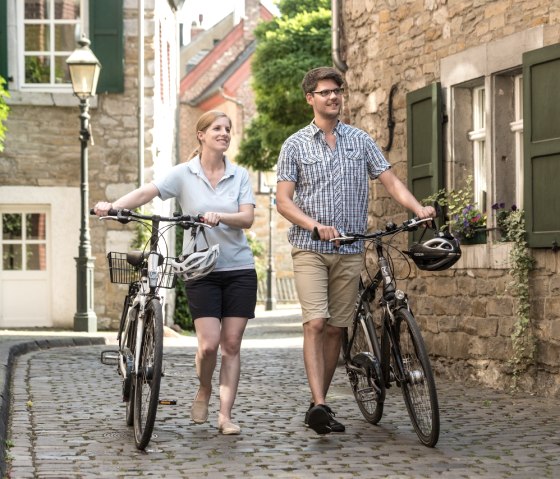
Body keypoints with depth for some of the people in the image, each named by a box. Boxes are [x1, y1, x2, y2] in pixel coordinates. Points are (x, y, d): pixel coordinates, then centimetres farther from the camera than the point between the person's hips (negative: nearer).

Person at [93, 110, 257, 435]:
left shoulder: (240, 175, 5)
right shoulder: (184, 174, 0)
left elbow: (247, 217, -5)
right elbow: (147, 192, -13)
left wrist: (220, 217, -25)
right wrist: (113, 205, -30)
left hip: (239, 268, 2)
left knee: (231, 344, 0)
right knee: (209, 344, -10)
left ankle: (226, 415, 6)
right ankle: (204, 392, 20)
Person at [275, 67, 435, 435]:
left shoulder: (360, 140, 10)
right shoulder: (295, 145, 3)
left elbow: (390, 181, 6)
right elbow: (284, 200, -1)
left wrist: (419, 209, -13)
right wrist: (317, 226, -18)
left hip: (350, 251, 3)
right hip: (310, 249, -3)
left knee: (336, 328, 4)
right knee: (316, 323, -16)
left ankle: (321, 402, 14)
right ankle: (319, 405, -22)